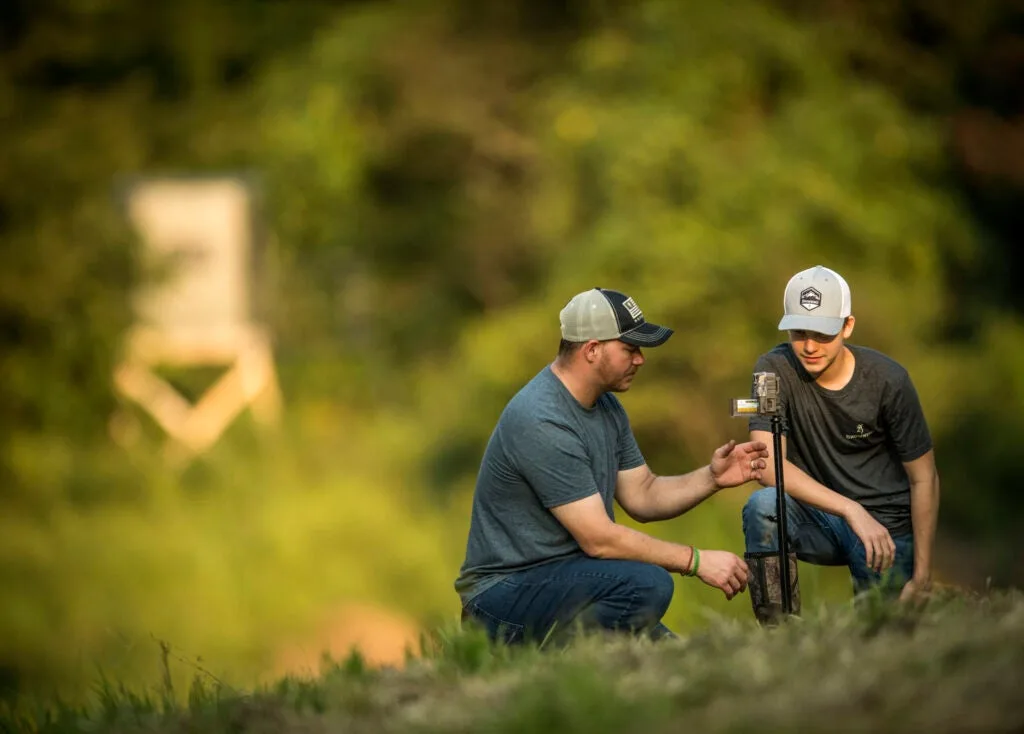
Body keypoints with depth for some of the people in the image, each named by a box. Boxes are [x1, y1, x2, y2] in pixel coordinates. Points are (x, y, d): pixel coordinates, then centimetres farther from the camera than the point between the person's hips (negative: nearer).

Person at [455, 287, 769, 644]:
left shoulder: (606, 407, 9)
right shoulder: (543, 423, -23)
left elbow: (641, 497, 14)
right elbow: (598, 538, -23)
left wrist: (711, 478, -4)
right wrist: (696, 560, -19)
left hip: (559, 574, 10)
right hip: (507, 588, -10)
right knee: (647, 585, -31)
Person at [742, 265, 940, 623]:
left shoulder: (887, 379, -13)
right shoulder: (775, 370, -13)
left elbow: (924, 479, -5)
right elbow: (769, 465, -23)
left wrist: (921, 578, -8)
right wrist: (851, 510, -32)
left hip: (884, 523, 0)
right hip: (816, 515, 0)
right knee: (763, 506, -31)